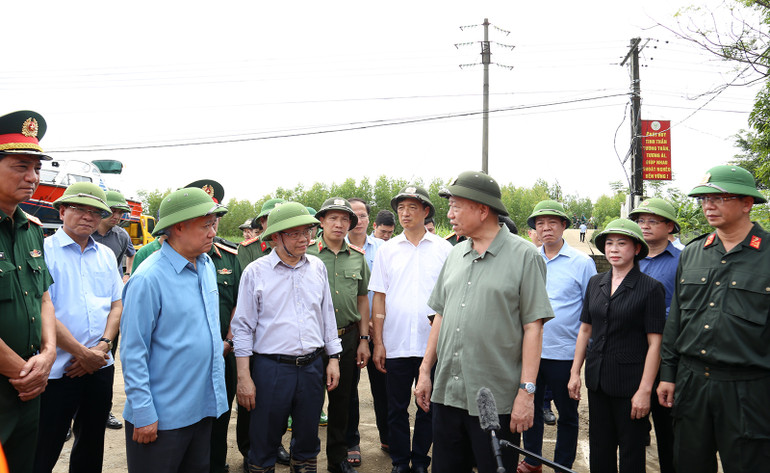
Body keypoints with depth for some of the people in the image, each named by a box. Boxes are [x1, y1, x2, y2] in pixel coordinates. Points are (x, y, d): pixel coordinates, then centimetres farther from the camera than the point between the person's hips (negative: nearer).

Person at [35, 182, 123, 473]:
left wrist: (103, 346, -7)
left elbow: (117, 305, 9)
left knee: (92, 444, 17)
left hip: (100, 366, 6)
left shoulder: (106, 255, 10)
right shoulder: (44, 251, -8)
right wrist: (82, 353, -14)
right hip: (57, 371, -5)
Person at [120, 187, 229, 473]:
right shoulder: (149, 278, -19)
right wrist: (143, 413, -17)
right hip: (162, 417, -7)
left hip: (204, 407, 8)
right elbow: (133, 352, -18)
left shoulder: (207, 267, 6)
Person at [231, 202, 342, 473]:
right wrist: (243, 377, -8)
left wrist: (334, 358, 10)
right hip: (271, 368, -3)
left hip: (312, 367, 4)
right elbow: (243, 328, -4)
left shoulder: (318, 267, 7)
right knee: (264, 444, 8)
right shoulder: (256, 272, -5)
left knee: (308, 443, 16)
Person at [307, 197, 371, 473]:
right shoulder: (306, 254, -3)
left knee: (342, 400, 13)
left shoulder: (357, 257, 8)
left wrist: (363, 340, 9)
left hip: (348, 338, 4)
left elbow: (362, 300, 12)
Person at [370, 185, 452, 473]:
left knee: (429, 408, 9)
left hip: (433, 344, -1)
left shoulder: (444, 249, 1)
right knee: (397, 409, 10)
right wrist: (378, 342, 1)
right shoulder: (387, 250, 5)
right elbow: (379, 298, 5)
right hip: (396, 345, 1)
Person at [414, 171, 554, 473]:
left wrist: (527, 391, -14)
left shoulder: (524, 255, -7)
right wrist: (425, 371, 12)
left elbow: (533, 327, -10)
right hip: (446, 394, 6)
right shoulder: (455, 255, 11)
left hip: (496, 399, -5)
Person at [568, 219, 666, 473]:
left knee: (631, 453, 8)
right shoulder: (595, 283, 7)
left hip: (630, 382, -5)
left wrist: (645, 390, -13)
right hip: (597, 380, 5)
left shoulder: (651, 288, -9)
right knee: (599, 450, 13)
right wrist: (575, 372, 9)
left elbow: (654, 343, -10)